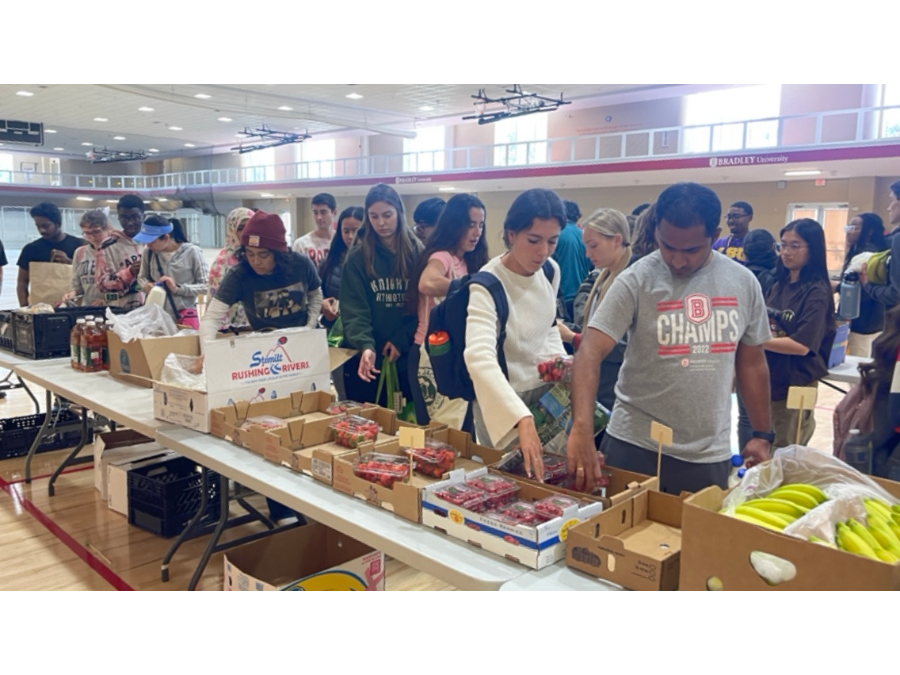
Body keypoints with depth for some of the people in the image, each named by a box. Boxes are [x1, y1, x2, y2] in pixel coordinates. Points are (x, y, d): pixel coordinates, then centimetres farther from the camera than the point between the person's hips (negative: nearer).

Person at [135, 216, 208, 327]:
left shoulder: (191, 252, -9)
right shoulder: (149, 253, 2)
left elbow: (206, 285, -8)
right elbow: (142, 277, 19)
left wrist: (177, 288, -18)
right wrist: (146, 285, -4)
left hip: (185, 317, -4)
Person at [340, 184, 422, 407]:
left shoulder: (417, 252, 1)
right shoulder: (357, 257, -2)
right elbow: (354, 311, -10)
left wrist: (402, 340, -12)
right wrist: (365, 346, -26)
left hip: (407, 355, 1)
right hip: (368, 356, 0)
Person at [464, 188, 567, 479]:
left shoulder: (551, 271, -6)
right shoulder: (487, 286, -28)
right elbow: (479, 358, -44)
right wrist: (522, 420, -56)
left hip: (547, 391, 6)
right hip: (503, 400, -6)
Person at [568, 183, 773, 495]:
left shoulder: (743, 283, 1)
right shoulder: (636, 281, -12)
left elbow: (751, 361, 12)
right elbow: (590, 353, -21)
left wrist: (763, 435, 12)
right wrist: (581, 428, -35)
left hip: (710, 455, 3)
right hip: (636, 446, -3)